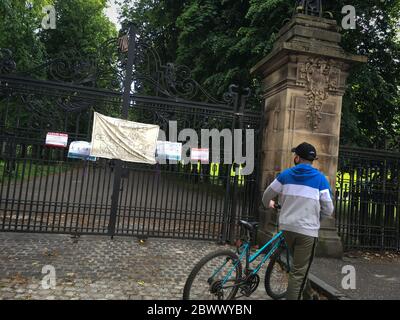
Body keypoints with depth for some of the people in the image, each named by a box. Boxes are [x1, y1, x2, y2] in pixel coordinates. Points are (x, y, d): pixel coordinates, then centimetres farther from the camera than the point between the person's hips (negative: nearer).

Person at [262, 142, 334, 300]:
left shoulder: (285, 174, 1)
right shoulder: (320, 178, -5)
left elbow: (267, 196, 8)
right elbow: (328, 210, -3)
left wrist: (269, 204, 31)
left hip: (287, 227, 4)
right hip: (307, 230, -4)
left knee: (299, 266, 25)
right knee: (299, 272, 4)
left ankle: (308, 295, 41)